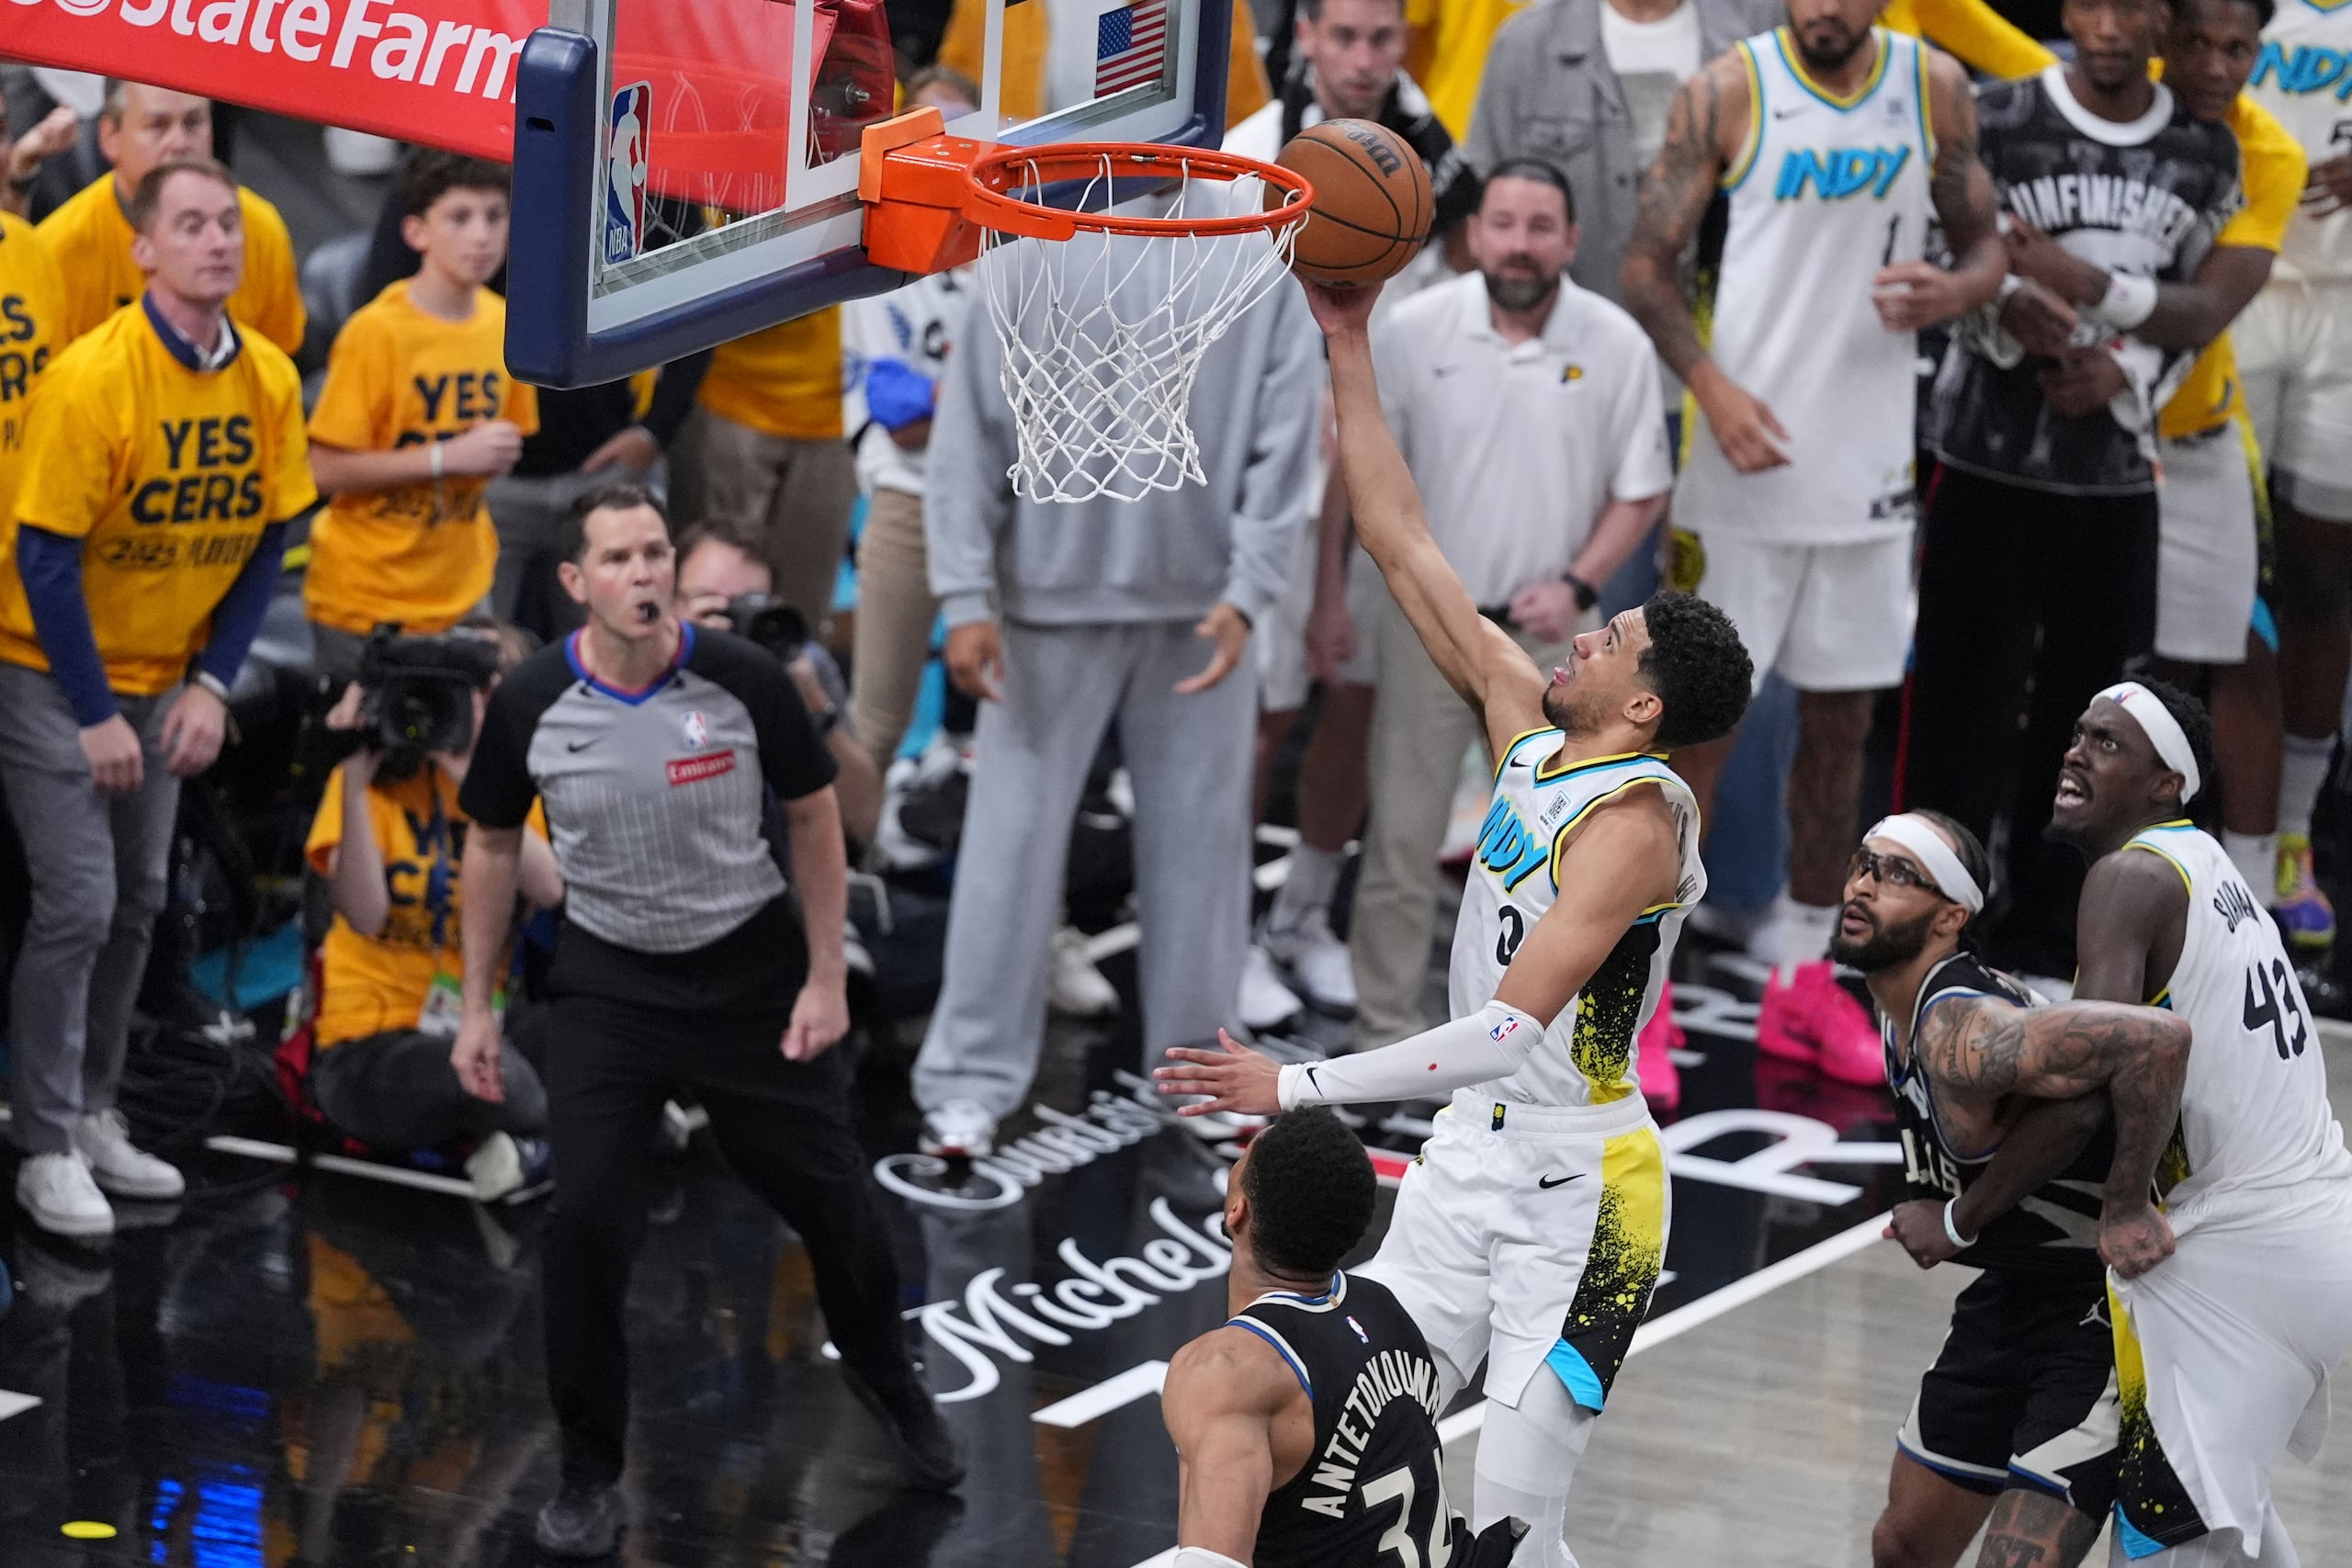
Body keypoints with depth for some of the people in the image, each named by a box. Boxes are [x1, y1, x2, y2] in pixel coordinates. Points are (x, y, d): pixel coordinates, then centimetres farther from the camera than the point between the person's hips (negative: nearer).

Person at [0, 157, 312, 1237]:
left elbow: (268, 539, 2)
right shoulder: (92, 377, -24)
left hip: (159, 675, 6)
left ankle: (92, 1116, 23)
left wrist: (211, 684, -5)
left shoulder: (269, 379, -7)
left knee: (137, 903, 10)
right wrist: (93, 715, -19)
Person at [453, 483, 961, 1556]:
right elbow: (492, 845, 3)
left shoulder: (741, 680, -17)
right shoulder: (530, 703, -14)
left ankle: (885, 1376, 41)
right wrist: (477, 1006, 4)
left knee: (829, 1195, 10)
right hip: (608, 984, 0)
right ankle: (589, 1475, 5)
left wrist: (826, 978, -5)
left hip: (754, 971, 0)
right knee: (587, 1219, -11)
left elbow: (813, 815, -3)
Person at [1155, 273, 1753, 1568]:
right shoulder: (1529, 735, 4)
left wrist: (1299, 1087, -29)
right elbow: (1402, 544, 7)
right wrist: (1349, 350, 4)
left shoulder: (1635, 824, -20)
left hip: (1579, 1182, -8)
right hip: (1472, 1153, 8)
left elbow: (1511, 1029, -27)